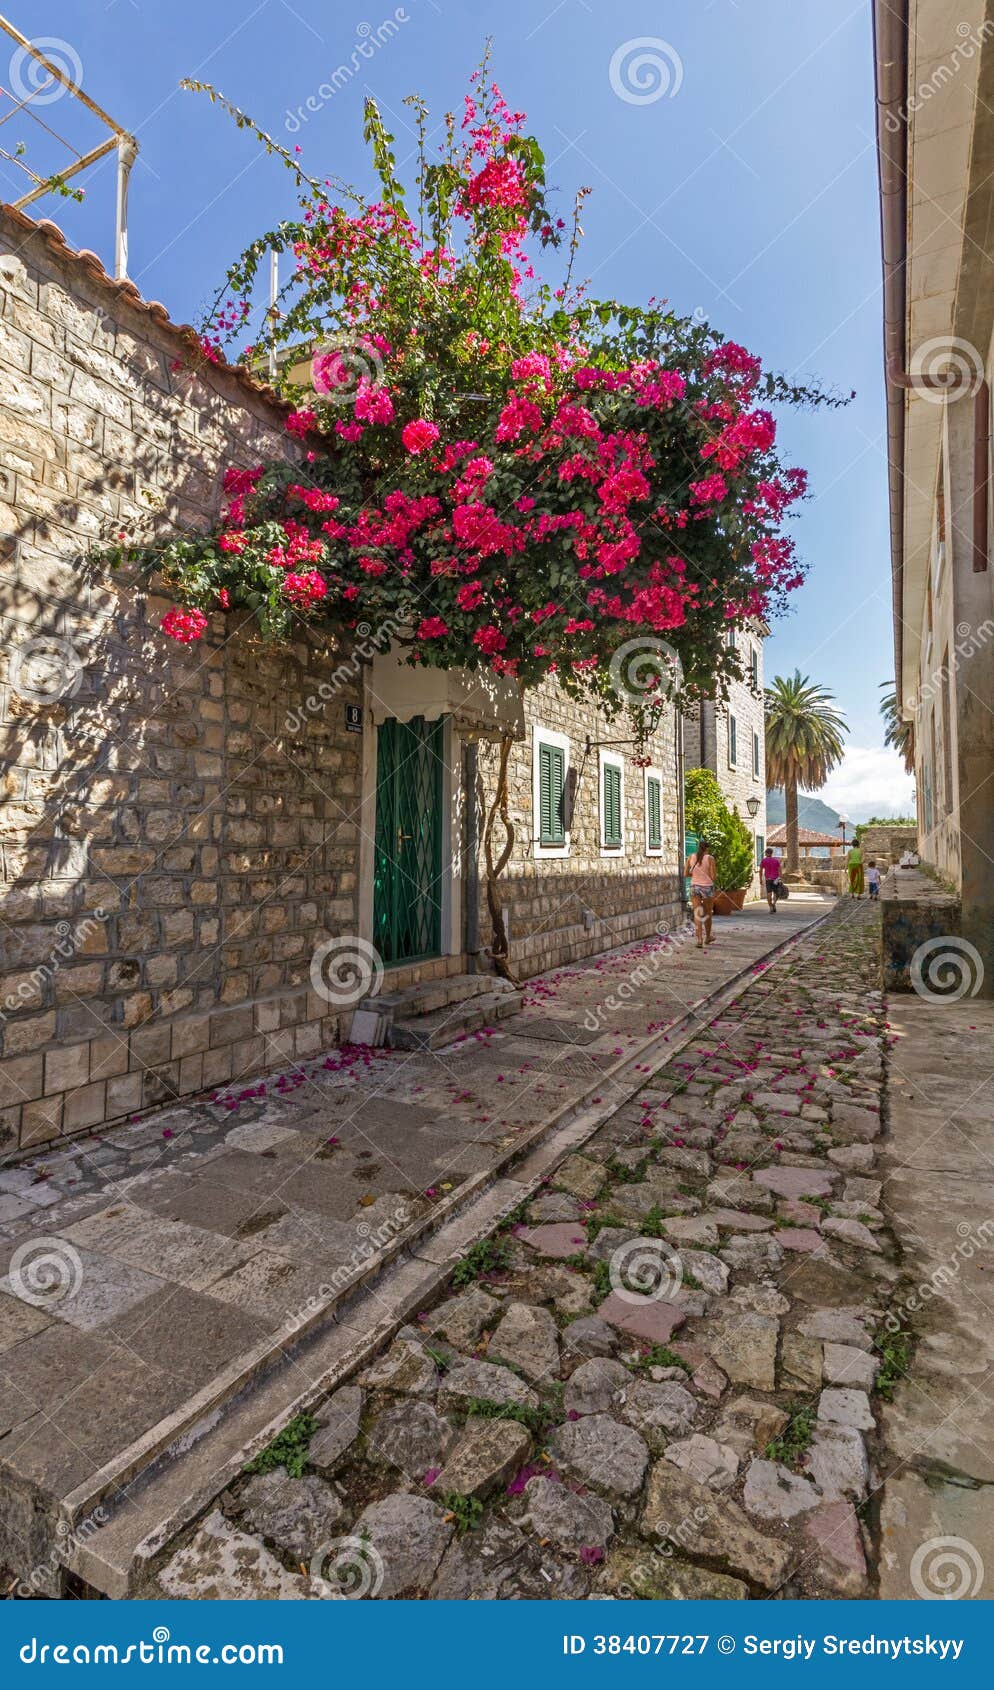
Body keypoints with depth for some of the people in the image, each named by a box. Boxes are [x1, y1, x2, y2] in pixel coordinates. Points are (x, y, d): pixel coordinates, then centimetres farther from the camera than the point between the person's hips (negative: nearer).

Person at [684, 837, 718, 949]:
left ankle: (699, 940, -16)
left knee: (697, 914, -1)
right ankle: (708, 937, 34)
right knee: (708, 913, 18)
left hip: (694, 887, 2)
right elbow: (714, 877, -10)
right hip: (707, 888, -2)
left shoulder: (690, 857, 1)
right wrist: (716, 875, 14)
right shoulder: (710, 858, -9)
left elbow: (685, 873, 3)